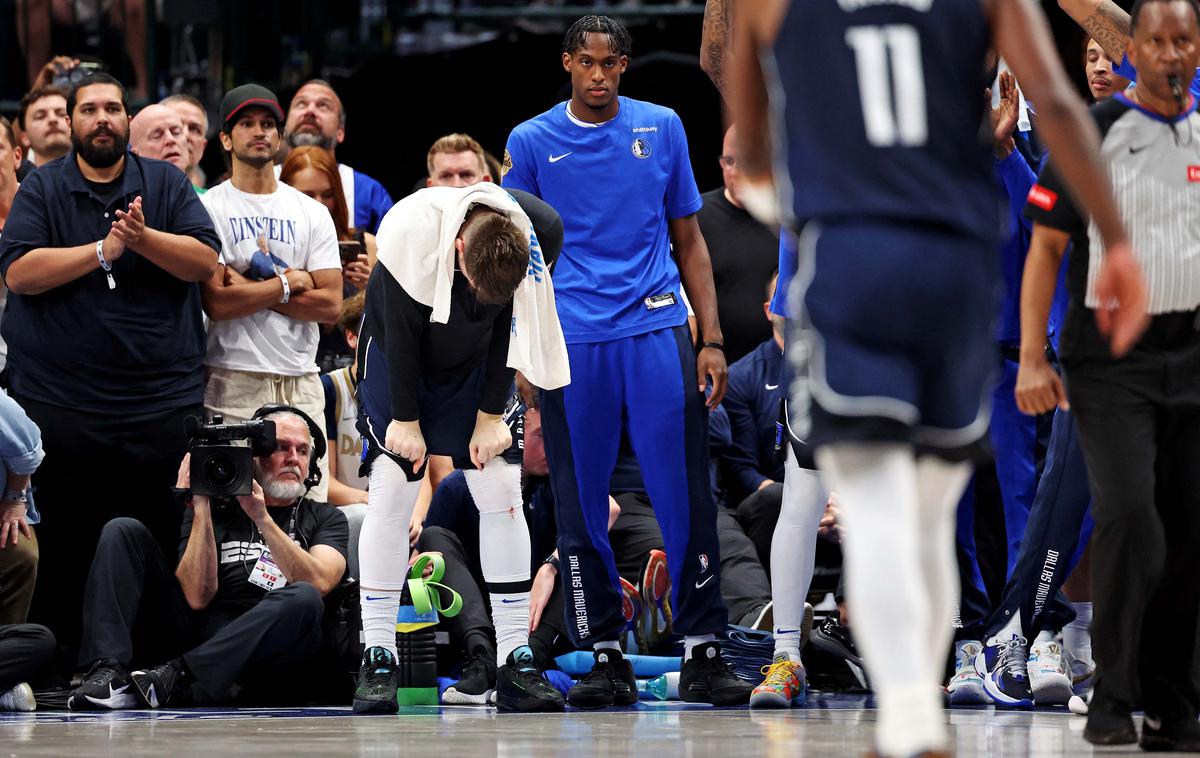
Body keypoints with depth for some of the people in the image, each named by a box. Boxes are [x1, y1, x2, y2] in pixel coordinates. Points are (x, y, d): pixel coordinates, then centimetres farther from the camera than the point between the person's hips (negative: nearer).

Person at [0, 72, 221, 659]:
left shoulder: (167, 185, 8)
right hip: (60, 403, -1)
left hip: (162, 400, 1)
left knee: (162, 540, 1)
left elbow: (204, 260, -3)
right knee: (63, 549, 3)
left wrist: (144, 238, -20)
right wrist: (103, 250, -17)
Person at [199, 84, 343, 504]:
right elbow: (216, 302, -10)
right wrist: (289, 284, -3)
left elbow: (331, 305, 2)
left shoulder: (312, 213, 13)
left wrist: (251, 288, -5)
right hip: (234, 381, -4)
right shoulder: (209, 209, 2)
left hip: (301, 383, 4)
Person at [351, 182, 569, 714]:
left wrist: (491, 415, -11)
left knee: (502, 491, -6)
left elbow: (510, 328, -14)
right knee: (391, 490, -12)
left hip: (474, 367, 2)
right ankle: (377, 659, -7)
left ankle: (515, 660, -4)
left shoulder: (536, 235, -27)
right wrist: (405, 418, -16)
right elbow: (400, 328, -23)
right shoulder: (412, 231, -35)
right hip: (399, 359, -2)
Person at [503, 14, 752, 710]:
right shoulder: (532, 142, 7)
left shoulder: (662, 128, 10)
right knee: (581, 506, 0)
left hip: (658, 329, 0)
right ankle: (608, 658, 7)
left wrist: (711, 338, 7)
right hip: (572, 339, 0)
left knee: (685, 495, -5)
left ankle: (703, 653, 0)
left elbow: (689, 240, 13)